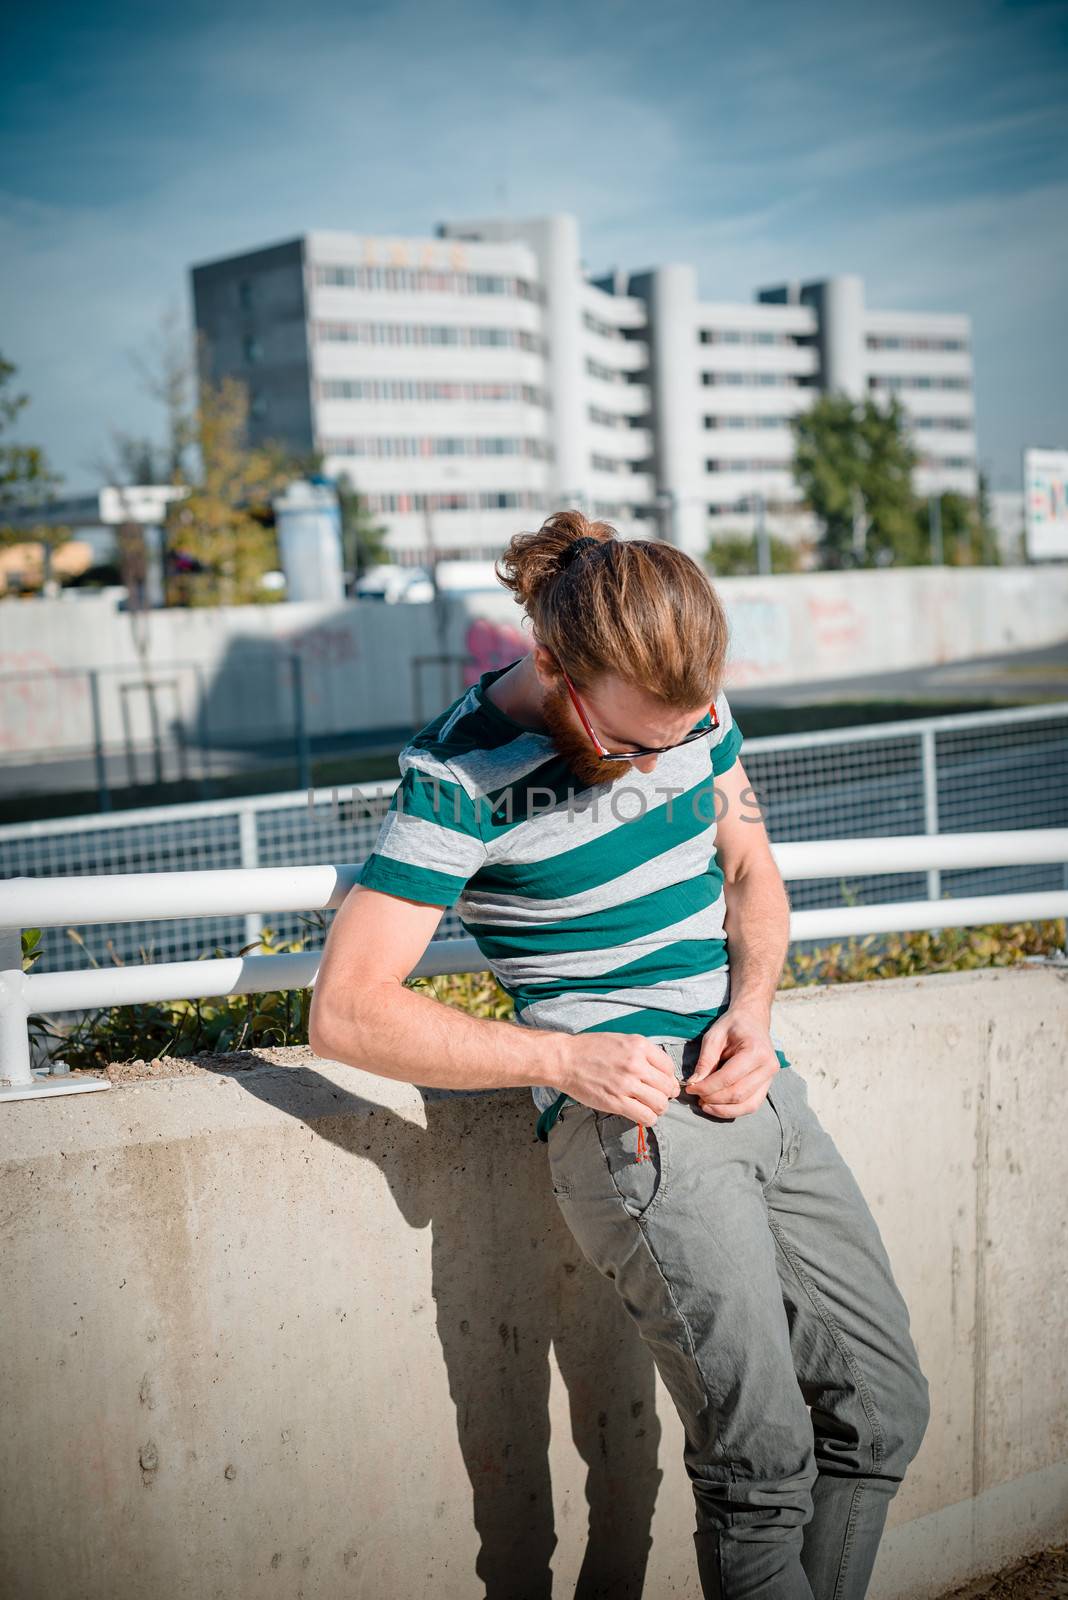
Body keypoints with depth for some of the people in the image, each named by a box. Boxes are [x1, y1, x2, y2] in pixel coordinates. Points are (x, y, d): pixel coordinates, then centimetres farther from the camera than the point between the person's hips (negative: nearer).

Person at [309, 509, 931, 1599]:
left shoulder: (691, 705, 4)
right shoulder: (462, 773, -14)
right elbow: (347, 1012, -15)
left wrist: (750, 1006, -3)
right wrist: (565, 1059, -21)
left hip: (759, 1091, 7)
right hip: (631, 1116, -7)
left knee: (882, 1409, 9)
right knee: (764, 1458, -12)